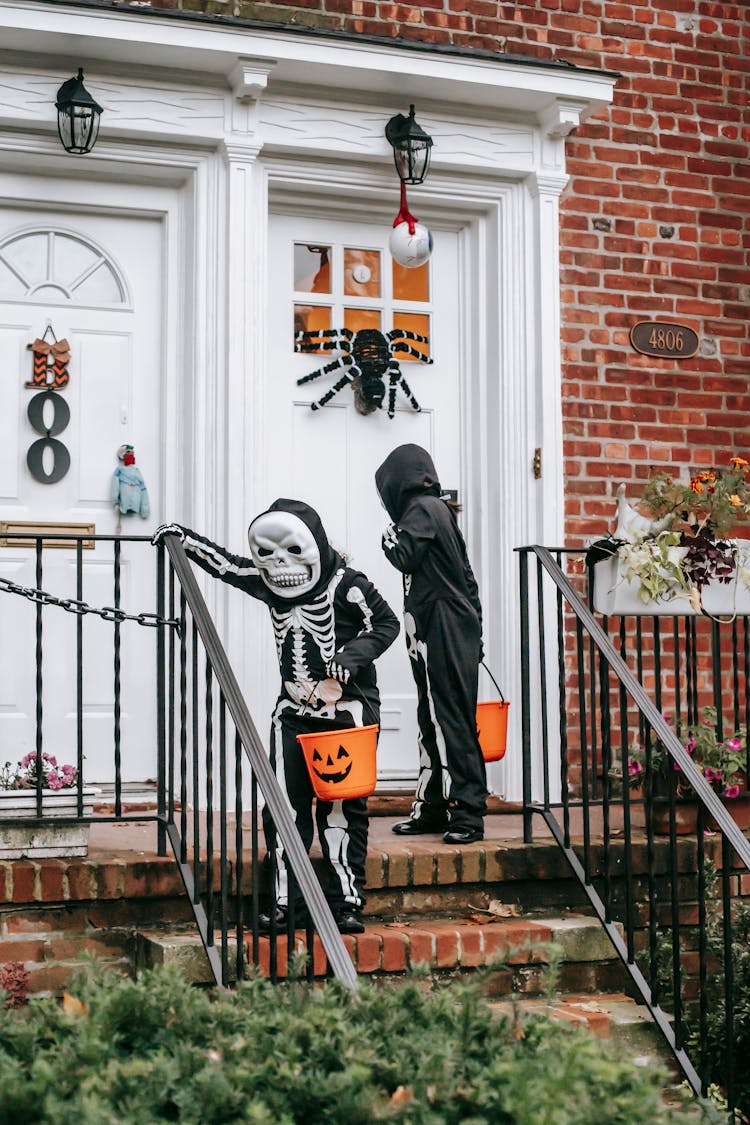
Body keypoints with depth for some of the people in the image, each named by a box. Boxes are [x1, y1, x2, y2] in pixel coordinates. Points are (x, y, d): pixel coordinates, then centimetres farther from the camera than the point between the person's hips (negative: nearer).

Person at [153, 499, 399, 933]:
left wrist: (350, 657, -18)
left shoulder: (347, 585, -12)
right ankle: (286, 901, 7)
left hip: (347, 706, -5)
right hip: (294, 708, 6)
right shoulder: (268, 582, 5)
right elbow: (225, 563, 16)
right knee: (285, 805, 1)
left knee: (342, 807, -3)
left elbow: (385, 624, -6)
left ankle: (348, 902, 5)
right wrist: (185, 539, 7)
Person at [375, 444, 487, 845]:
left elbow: (404, 555, -19)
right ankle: (432, 809, 16)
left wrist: (389, 537, 2)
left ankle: (466, 814, -9)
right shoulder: (440, 509, 21)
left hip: (442, 635, -10)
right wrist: (473, 623, 23)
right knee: (434, 720, 11)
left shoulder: (422, 509, -7)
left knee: (451, 721, -10)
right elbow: (466, 576, 22)